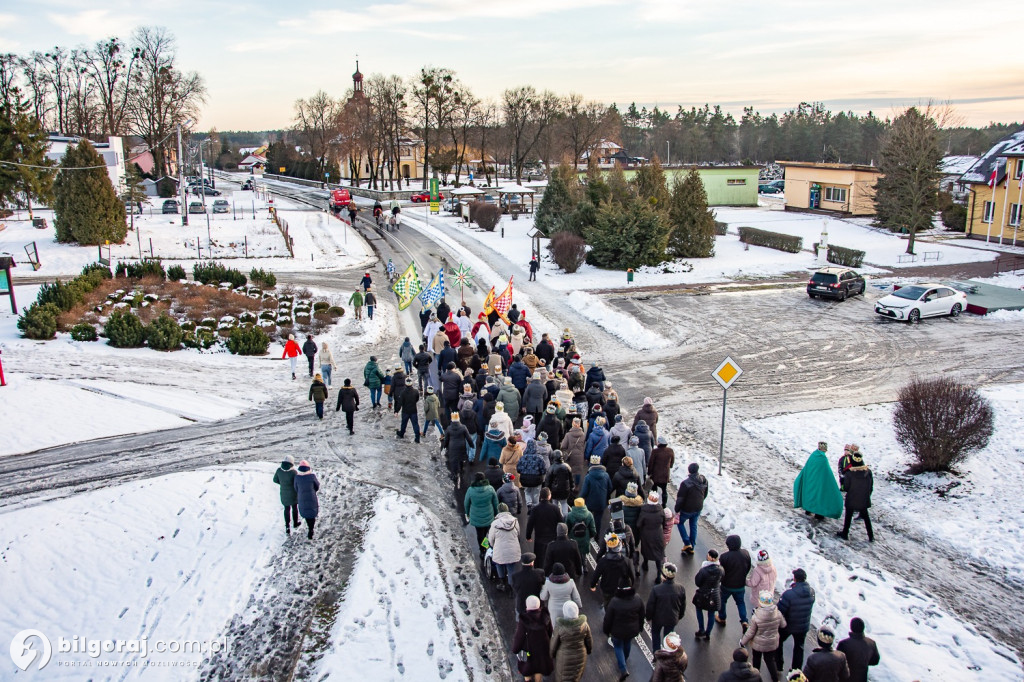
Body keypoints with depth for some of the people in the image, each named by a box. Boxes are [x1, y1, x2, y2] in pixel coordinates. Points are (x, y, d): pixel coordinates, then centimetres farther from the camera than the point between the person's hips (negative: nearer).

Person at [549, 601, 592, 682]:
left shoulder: (560, 626, -28)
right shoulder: (584, 624, -20)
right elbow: (589, 640, -5)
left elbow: (554, 643, -14)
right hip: (580, 656, 3)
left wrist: (552, 654, 6)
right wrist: (589, 650, 15)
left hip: (564, 657, -3)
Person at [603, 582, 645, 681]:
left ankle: (623, 669, 12)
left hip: (618, 631, -3)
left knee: (618, 646, 21)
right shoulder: (638, 600, -19)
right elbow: (641, 616, -3)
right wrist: (640, 627, 15)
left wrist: (606, 630, 0)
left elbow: (608, 618, -18)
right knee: (628, 643, 31)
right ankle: (624, 659, 56)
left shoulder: (614, 602, -30)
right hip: (633, 630, 4)